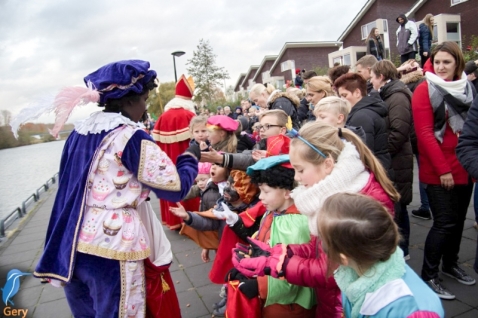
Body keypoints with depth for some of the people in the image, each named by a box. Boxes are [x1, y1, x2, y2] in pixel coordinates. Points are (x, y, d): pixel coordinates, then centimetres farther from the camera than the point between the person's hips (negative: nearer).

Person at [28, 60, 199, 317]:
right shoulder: (131, 136, -14)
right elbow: (176, 188, -15)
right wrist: (191, 156, 3)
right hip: (112, 251, -7)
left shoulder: (79, 132, 7)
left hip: (70, 248, 7)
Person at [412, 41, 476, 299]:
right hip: (438, 171, -6)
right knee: (445, 223, -5)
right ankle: (428, 276, 8)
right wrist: (443, 169, -16)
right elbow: (425, 133, -14)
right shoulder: (425, 90, -8)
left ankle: (451, 264, 34)